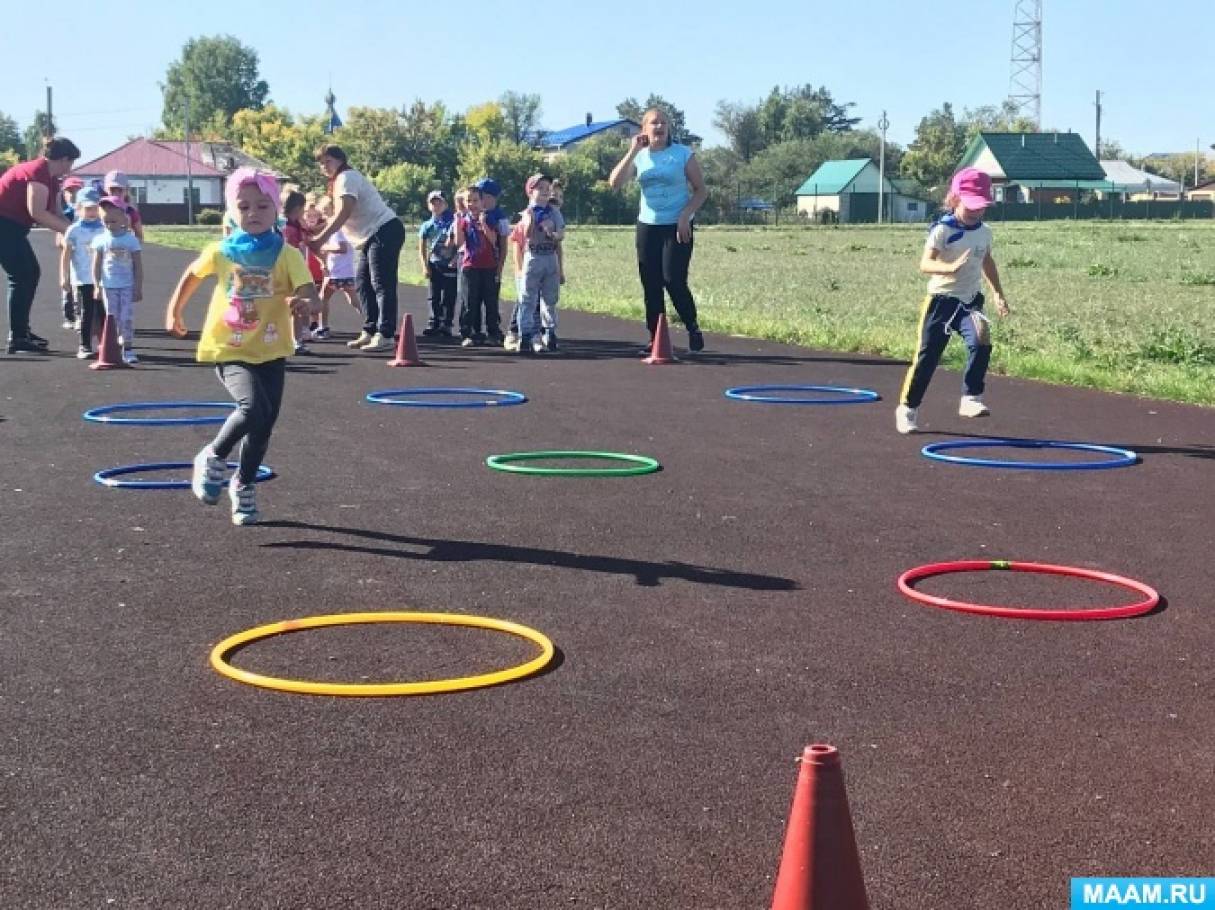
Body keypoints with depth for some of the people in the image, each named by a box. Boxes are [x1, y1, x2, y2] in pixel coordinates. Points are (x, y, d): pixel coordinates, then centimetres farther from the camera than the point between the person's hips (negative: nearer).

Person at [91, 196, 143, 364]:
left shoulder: (131, 240, -3)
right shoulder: (101, 240, 1)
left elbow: (138, 266, 0)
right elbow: (96, 265, 4)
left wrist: (138, 288, -3)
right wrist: (97, 286, -1)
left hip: (127, 286, -1)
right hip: (109, 286, 1)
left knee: (127, 318, -4)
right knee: (112, 318, 4)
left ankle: (128, 349, 2)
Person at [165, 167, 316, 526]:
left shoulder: (287, 255, -8)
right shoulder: (220, 252, -3)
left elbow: (309, 291, -20)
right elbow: (192, 275, 17)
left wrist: (303, 303, -42)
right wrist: (174, 311, 19)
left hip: (271, 352, 2)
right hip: (229, 350, -2)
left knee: (264, 424, 4)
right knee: (253, 408, -25)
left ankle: (243, 485, 29)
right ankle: (213, 457, 1)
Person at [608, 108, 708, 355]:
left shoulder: (683, 154, -2)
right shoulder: (639, 157, 6)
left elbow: (701, 190, 0)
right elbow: (615, 183, -8)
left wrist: (685, 215, -14)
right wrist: (632, 151, -12)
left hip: (677, 227, -4)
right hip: (647, 226, 4)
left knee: (674, 281, -13)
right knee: (650, 285, 3)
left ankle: (693, 329, 7)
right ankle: (654, 339, 9)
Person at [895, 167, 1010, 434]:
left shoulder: (984, 232, 5)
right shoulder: (942, 230, -13)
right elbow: (925, 264, -26)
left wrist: (998, 293, 22)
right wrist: (951, 267, -44)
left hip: (971, 301, 4)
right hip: (941, 300, -4)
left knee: (981, 342, -22)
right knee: (927, 356, 1)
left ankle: (970, 399, -14)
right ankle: (907, 408, 16)